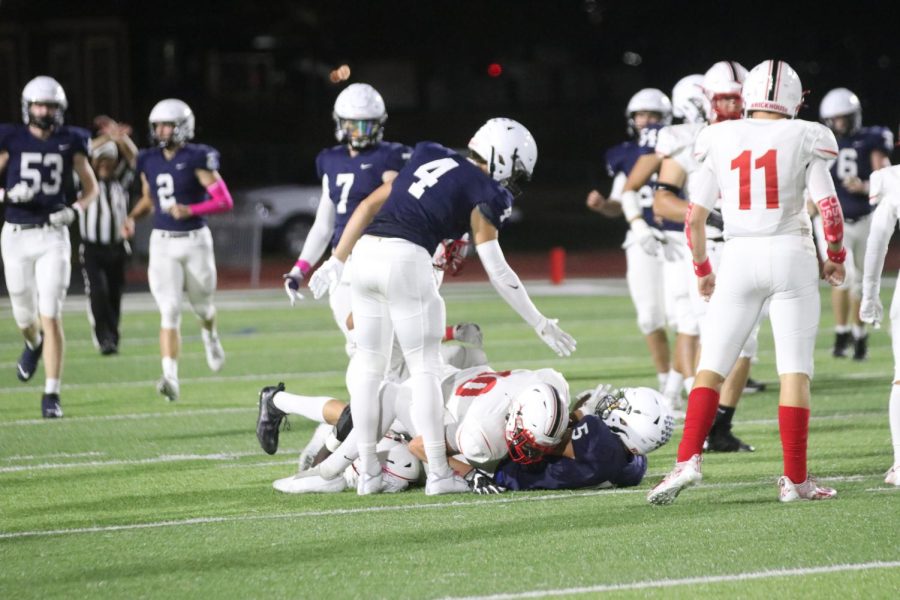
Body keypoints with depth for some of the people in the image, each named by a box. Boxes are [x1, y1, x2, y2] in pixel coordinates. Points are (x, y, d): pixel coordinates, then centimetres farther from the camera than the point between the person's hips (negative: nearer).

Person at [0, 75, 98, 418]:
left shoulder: (70, 143, 2)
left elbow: (91, 188, 12)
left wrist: (73, 210, -6)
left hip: (52, 236, -1)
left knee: (51, 316, -10)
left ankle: (51, 394, -7)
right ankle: (34, 344, 51)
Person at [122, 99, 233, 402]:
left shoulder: (196, 159, -12)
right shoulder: (149, 161, 3)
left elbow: (225, 201, -15)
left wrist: (190, 210, -28)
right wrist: (132, 217, 2)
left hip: (195, 240, -2)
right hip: (162, 242, 2)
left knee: (201, 305, 16)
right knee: (170, 311, -10)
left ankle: (210, 336, 53)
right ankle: (170, 377, -18)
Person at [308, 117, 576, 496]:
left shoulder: (428, 158, 21)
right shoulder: (482, 194, 2)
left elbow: (369, 205, 18)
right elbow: (497, 270, 1)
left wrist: (336, 263, 21)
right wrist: (541, 324, 7)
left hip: (366, 252, 6)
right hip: (406, 260, -6)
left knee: (368, 366, 13)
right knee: (424, 367, 3)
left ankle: (368, 472, 15)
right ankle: (438, 474, 3)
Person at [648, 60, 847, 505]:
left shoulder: (721, 143, 5)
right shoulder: (803, 140, -2)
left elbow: (695, 218, 5)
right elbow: (830, 210, -6)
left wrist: (702, 270, 20)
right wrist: (836, 260, 11)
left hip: (739, 259, 1)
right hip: (791, 255, -1)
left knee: (712, 365, 8)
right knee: (795, 369, 3)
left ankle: (688, 460, -8)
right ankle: (795, 479, 2)